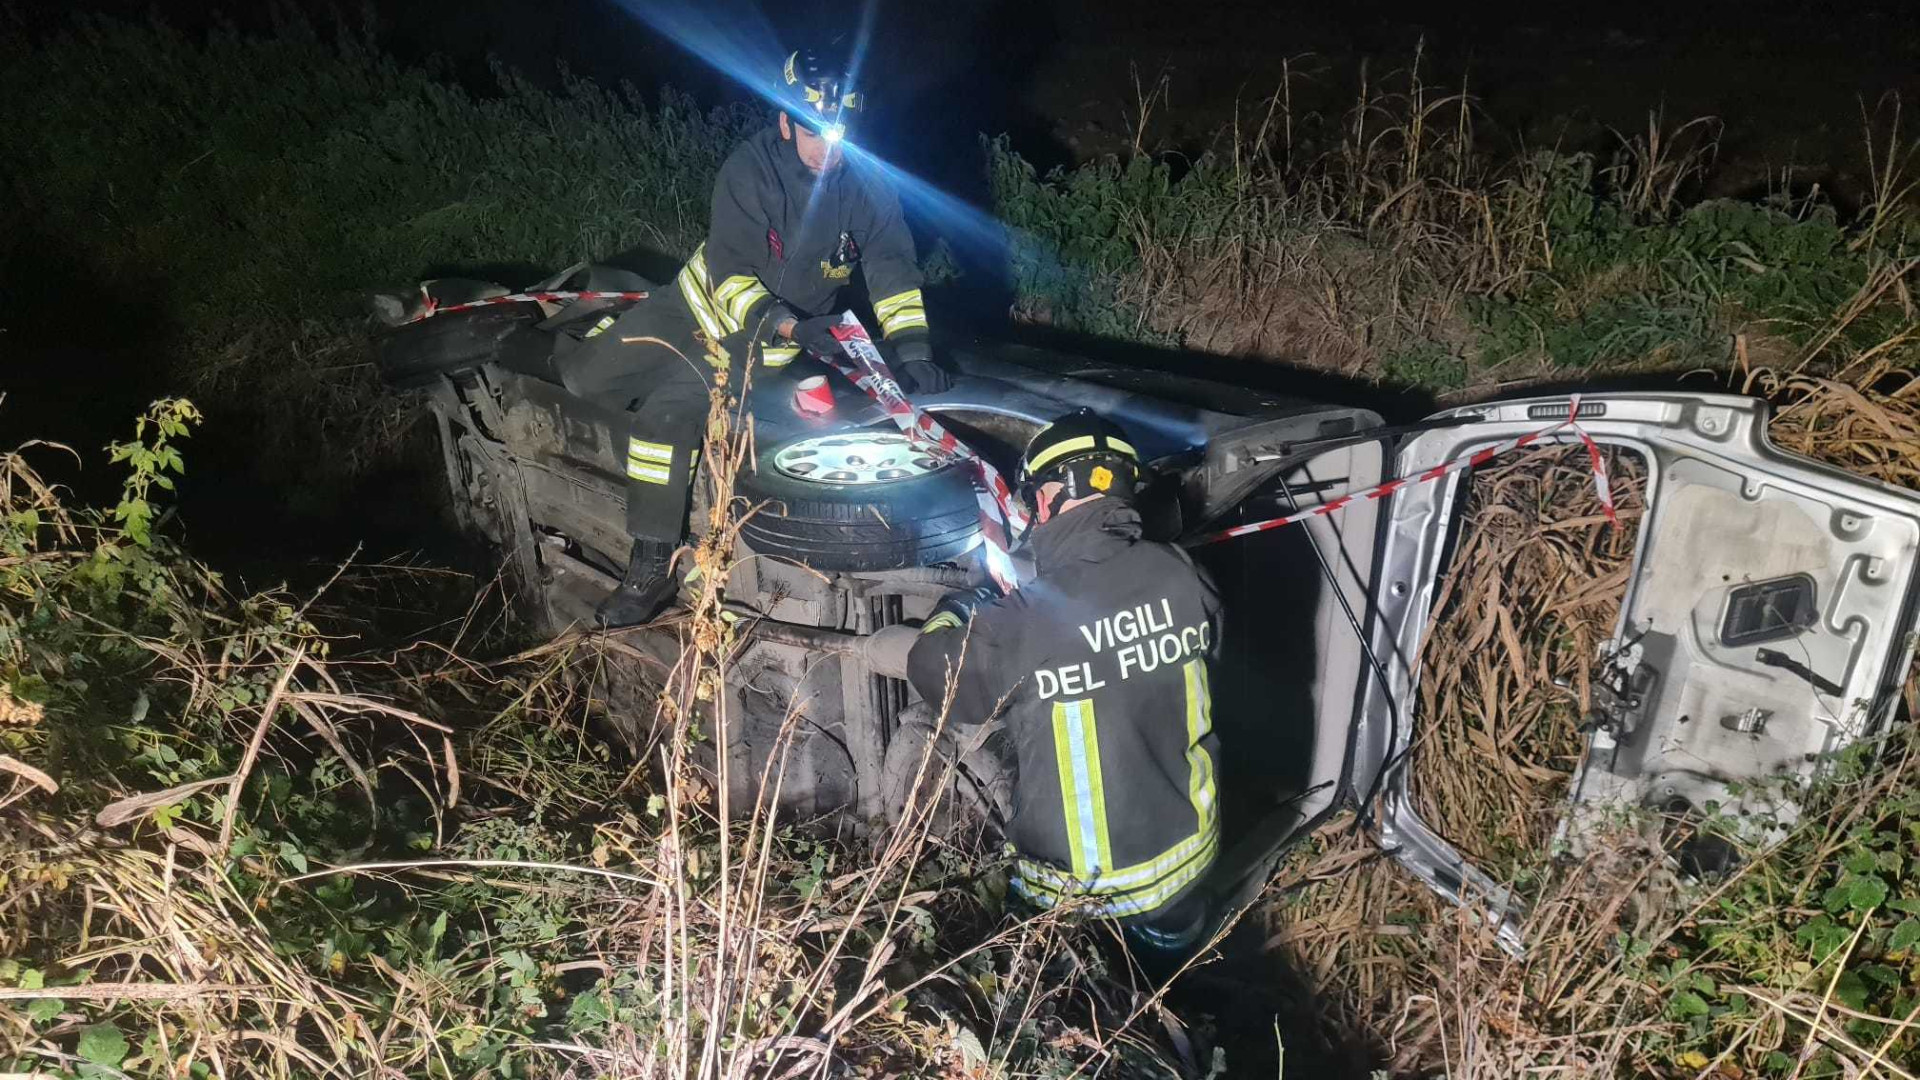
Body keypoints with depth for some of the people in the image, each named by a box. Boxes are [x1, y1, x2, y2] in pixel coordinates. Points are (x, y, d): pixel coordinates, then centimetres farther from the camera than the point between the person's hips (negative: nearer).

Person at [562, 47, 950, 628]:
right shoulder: (749, 169, -19)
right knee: (584, 372, -1)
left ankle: (654, 567, -16)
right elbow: (731, 269, -23)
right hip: (703, 299, 2)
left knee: (669, 411, -24)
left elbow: (892, 266, -11)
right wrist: (788, 324, -37)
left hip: (759, 342, -2)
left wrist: (911, 347, -25)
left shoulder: (866, 185, -13)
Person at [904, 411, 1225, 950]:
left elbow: (932, 667, -8)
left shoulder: (1022, 623, -27)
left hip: (1086, 889, -5)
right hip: (1188, 857, 5)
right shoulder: (1178, 575, -15)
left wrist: (956, 609, 15)